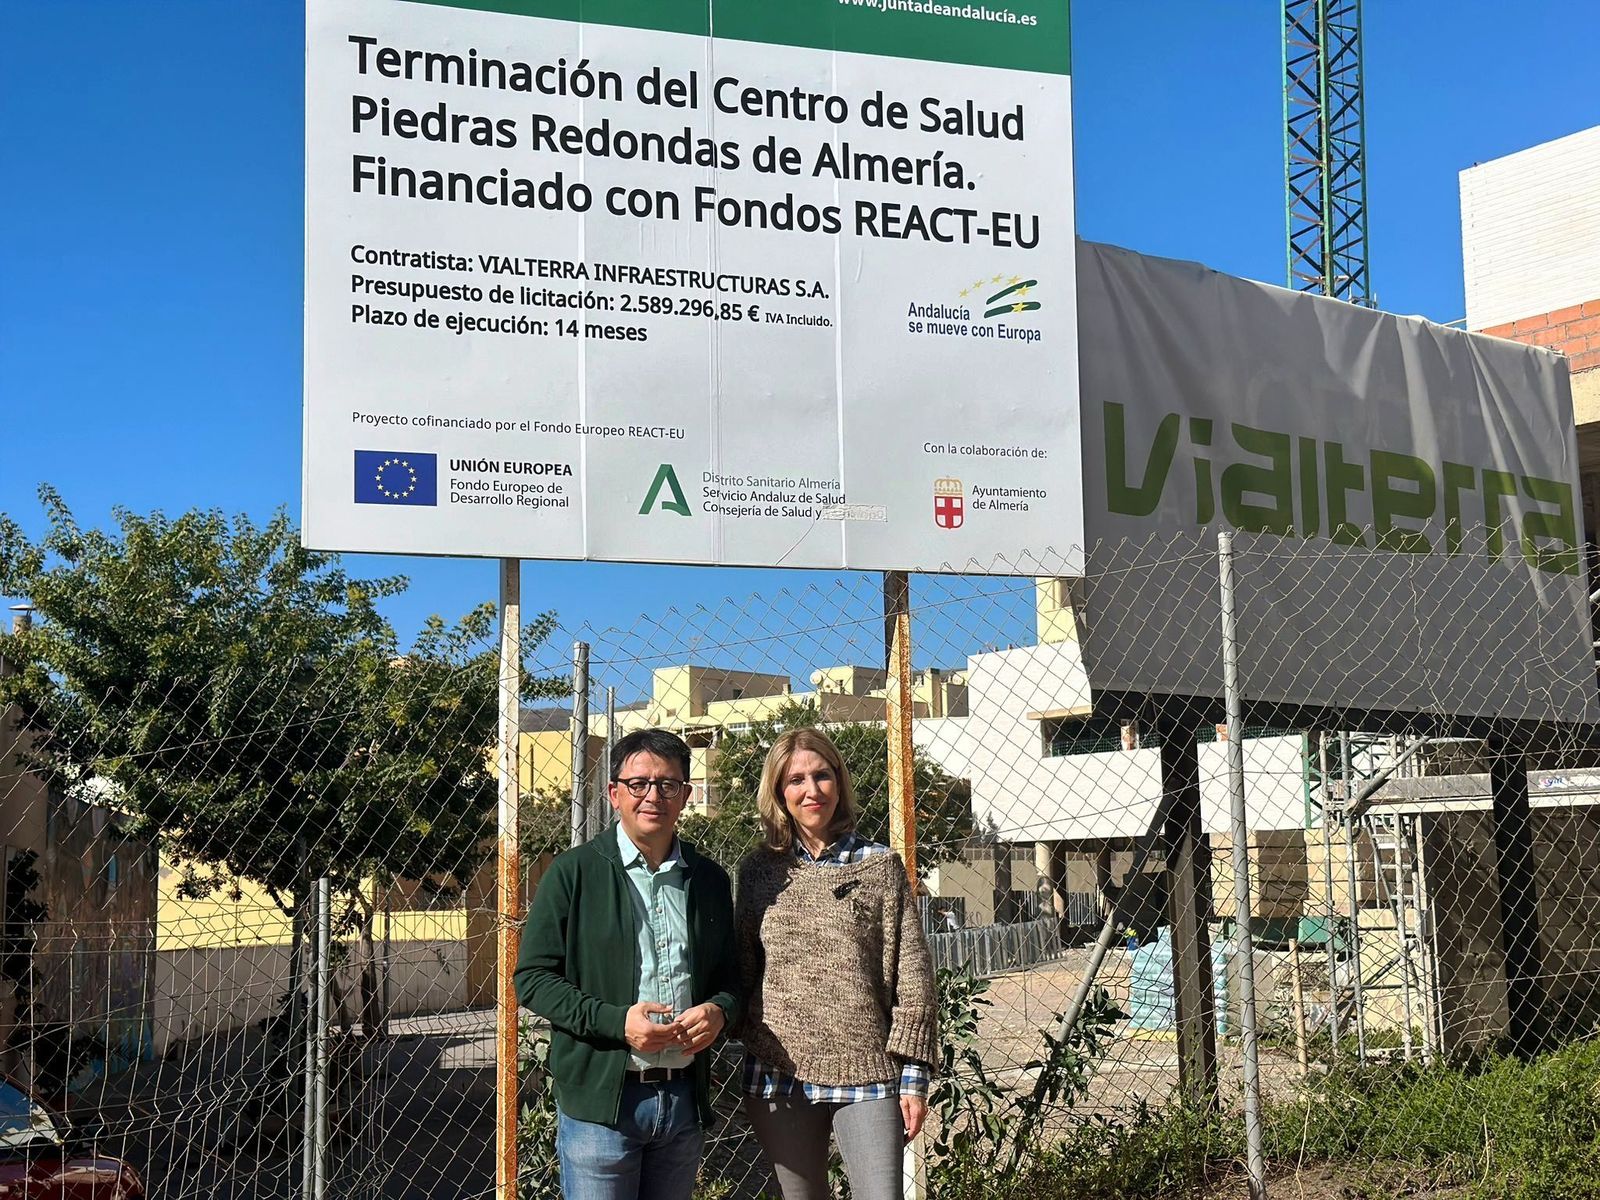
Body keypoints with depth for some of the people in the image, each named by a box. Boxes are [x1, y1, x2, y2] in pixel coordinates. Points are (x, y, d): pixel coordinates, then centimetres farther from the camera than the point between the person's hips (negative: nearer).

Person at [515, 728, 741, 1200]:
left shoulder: (709, 880, 11)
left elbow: (729, 975, 18)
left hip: (685, 1100, 4)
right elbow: (533, 978, -5)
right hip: (599, 1100, -4)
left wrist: (719, 1010, -5)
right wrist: (616, 1021, -17)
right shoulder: (573, 872, -2)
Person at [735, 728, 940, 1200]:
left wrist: (914, 1076, -4)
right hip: (780, 1074, 2)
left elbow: (913, 977, 0)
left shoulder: (881, 866, 1)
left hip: (867, 1074, -2)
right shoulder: (759, 871, 7)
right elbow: (742, 969, 12)